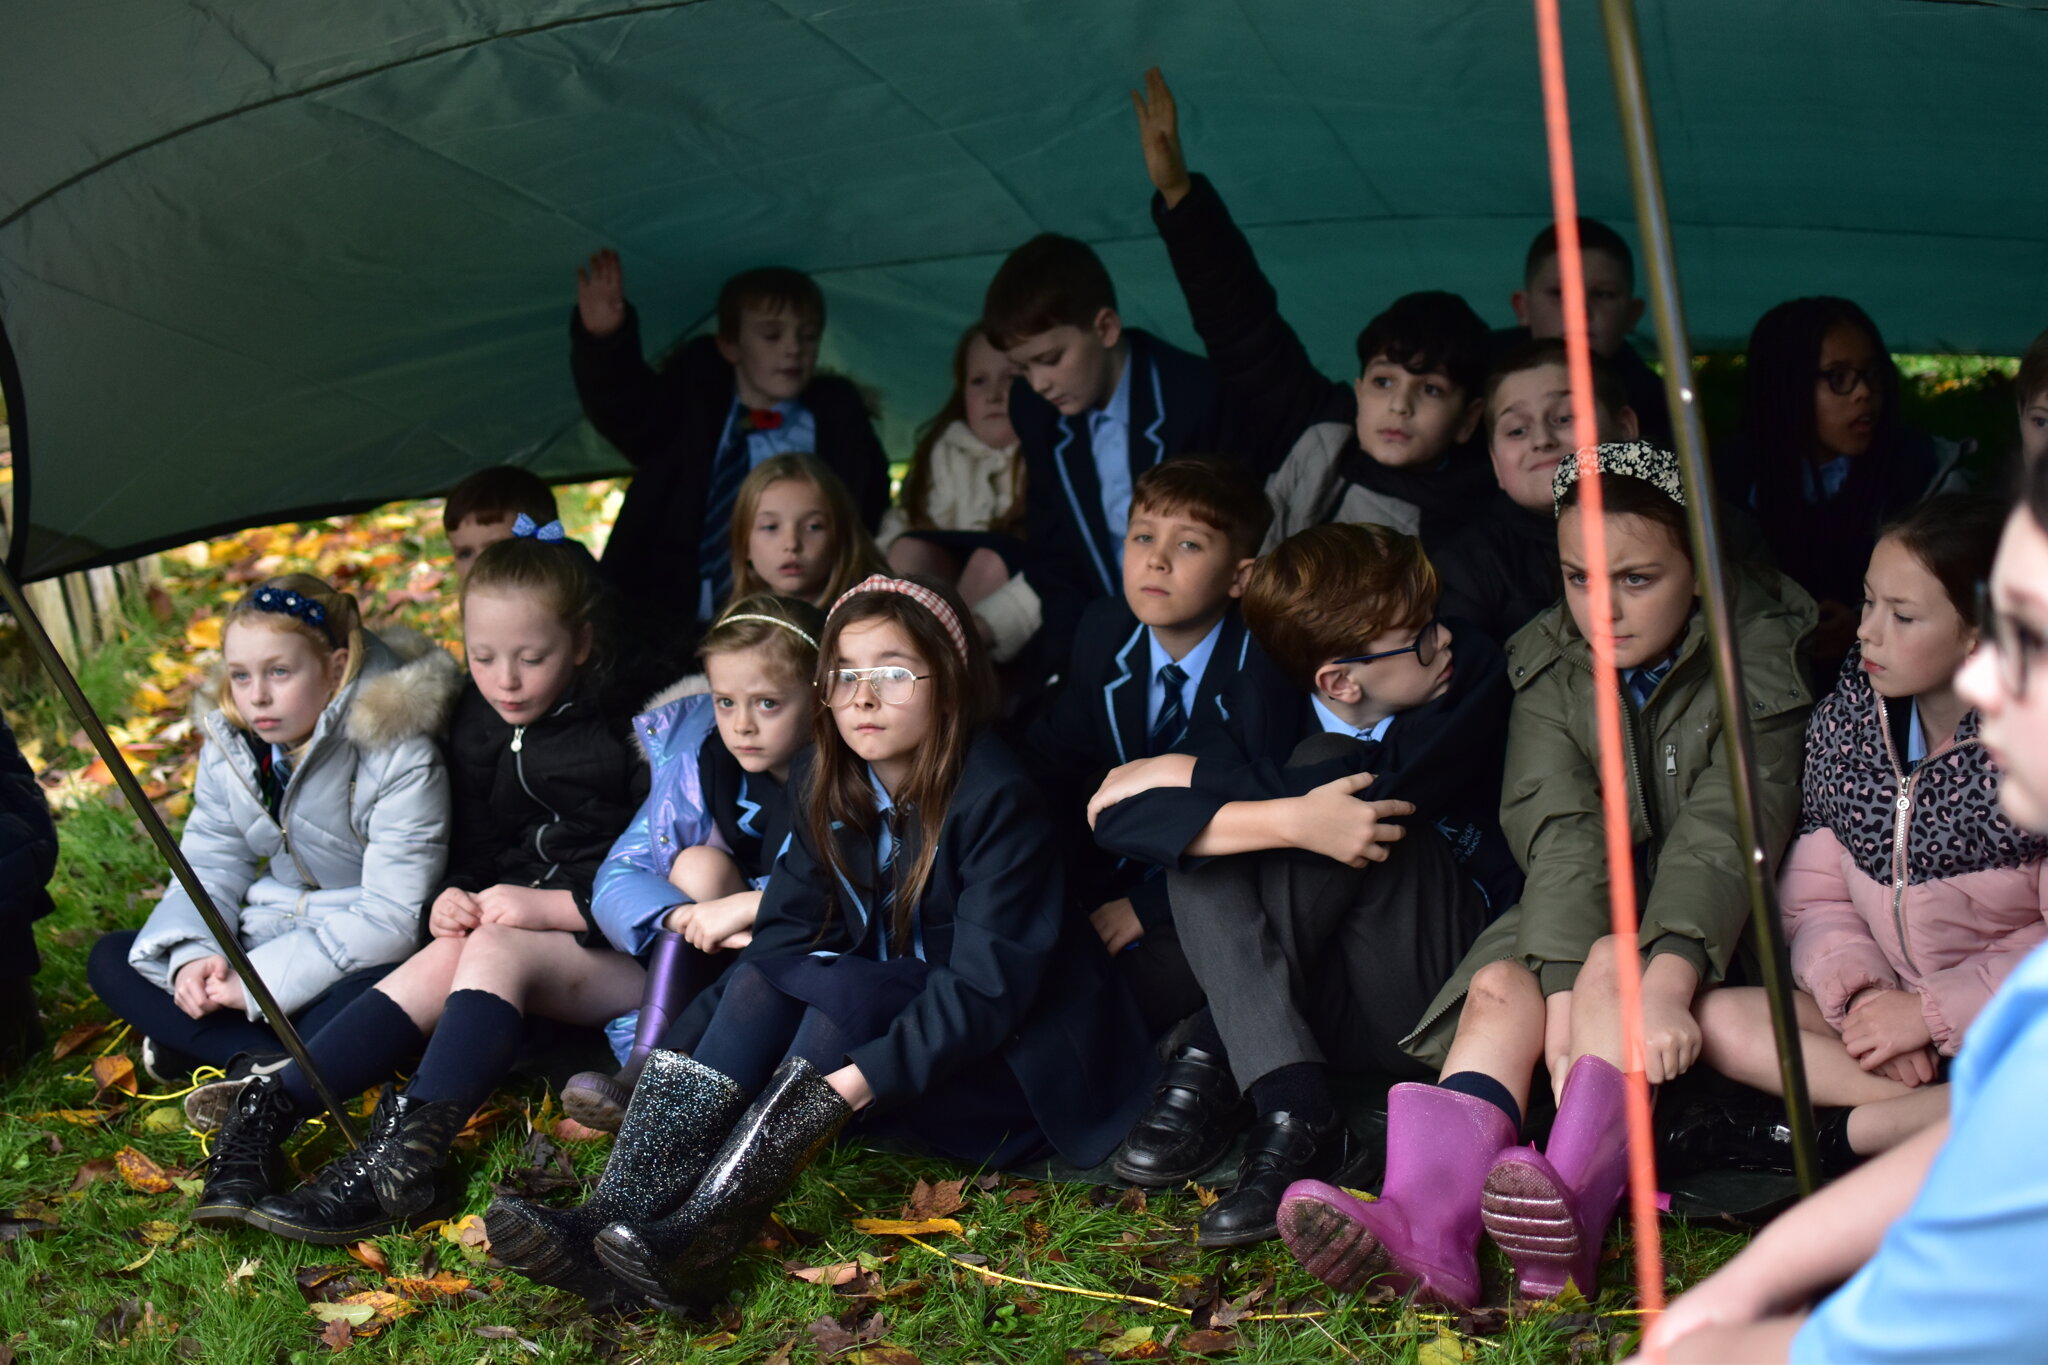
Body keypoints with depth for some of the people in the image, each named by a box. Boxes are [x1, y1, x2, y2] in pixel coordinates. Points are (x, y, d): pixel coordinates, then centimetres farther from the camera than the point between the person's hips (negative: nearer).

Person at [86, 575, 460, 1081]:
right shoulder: (228, 745, 1)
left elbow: (391, 919, -23)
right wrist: (192, 954, -17)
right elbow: (210, 864, 6)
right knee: (111, 959, -8)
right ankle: (264, 1060, -24)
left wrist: (261, 980, -26)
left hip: (359, 962, -7)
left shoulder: (402, 761, -20)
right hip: (267, 942, 7)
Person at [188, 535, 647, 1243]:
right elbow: (467, 852, 18)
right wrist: (448, 899, -4)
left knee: (494, 950, -32)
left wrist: (550, 906, -21)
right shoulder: (474, 728, 10)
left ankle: (402, 1158, -46)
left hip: (622, 954, -6)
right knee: (442, 959, -24)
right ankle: (266, 1112, -32)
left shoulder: (625, 735, -10)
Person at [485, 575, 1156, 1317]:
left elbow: (986, 986, -26)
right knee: (761, 982, -19)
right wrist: (676, 1055, -19)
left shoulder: (997, 801, -20)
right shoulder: (829, 786, 0)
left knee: (845, 988, -30)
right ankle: (619, 1220, -32)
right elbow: (785, 934, -5)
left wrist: (867, 1075, -38)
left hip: (1013, 1057, -6)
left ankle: (700, 1244, -41)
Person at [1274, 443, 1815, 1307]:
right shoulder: (1550, 668, 0)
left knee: (1617, 964, -33)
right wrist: (1564, 994, -31)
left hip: (1717, 926, -4)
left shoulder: (1758, 654, -11)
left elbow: (1725, 832, -25)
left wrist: (1669, 977, -41)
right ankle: (1423, 1225, -48)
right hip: (1587, 917, 4)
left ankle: (1571, 1225, -53)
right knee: (1500, 988, -24)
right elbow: (1560, 836, -15)